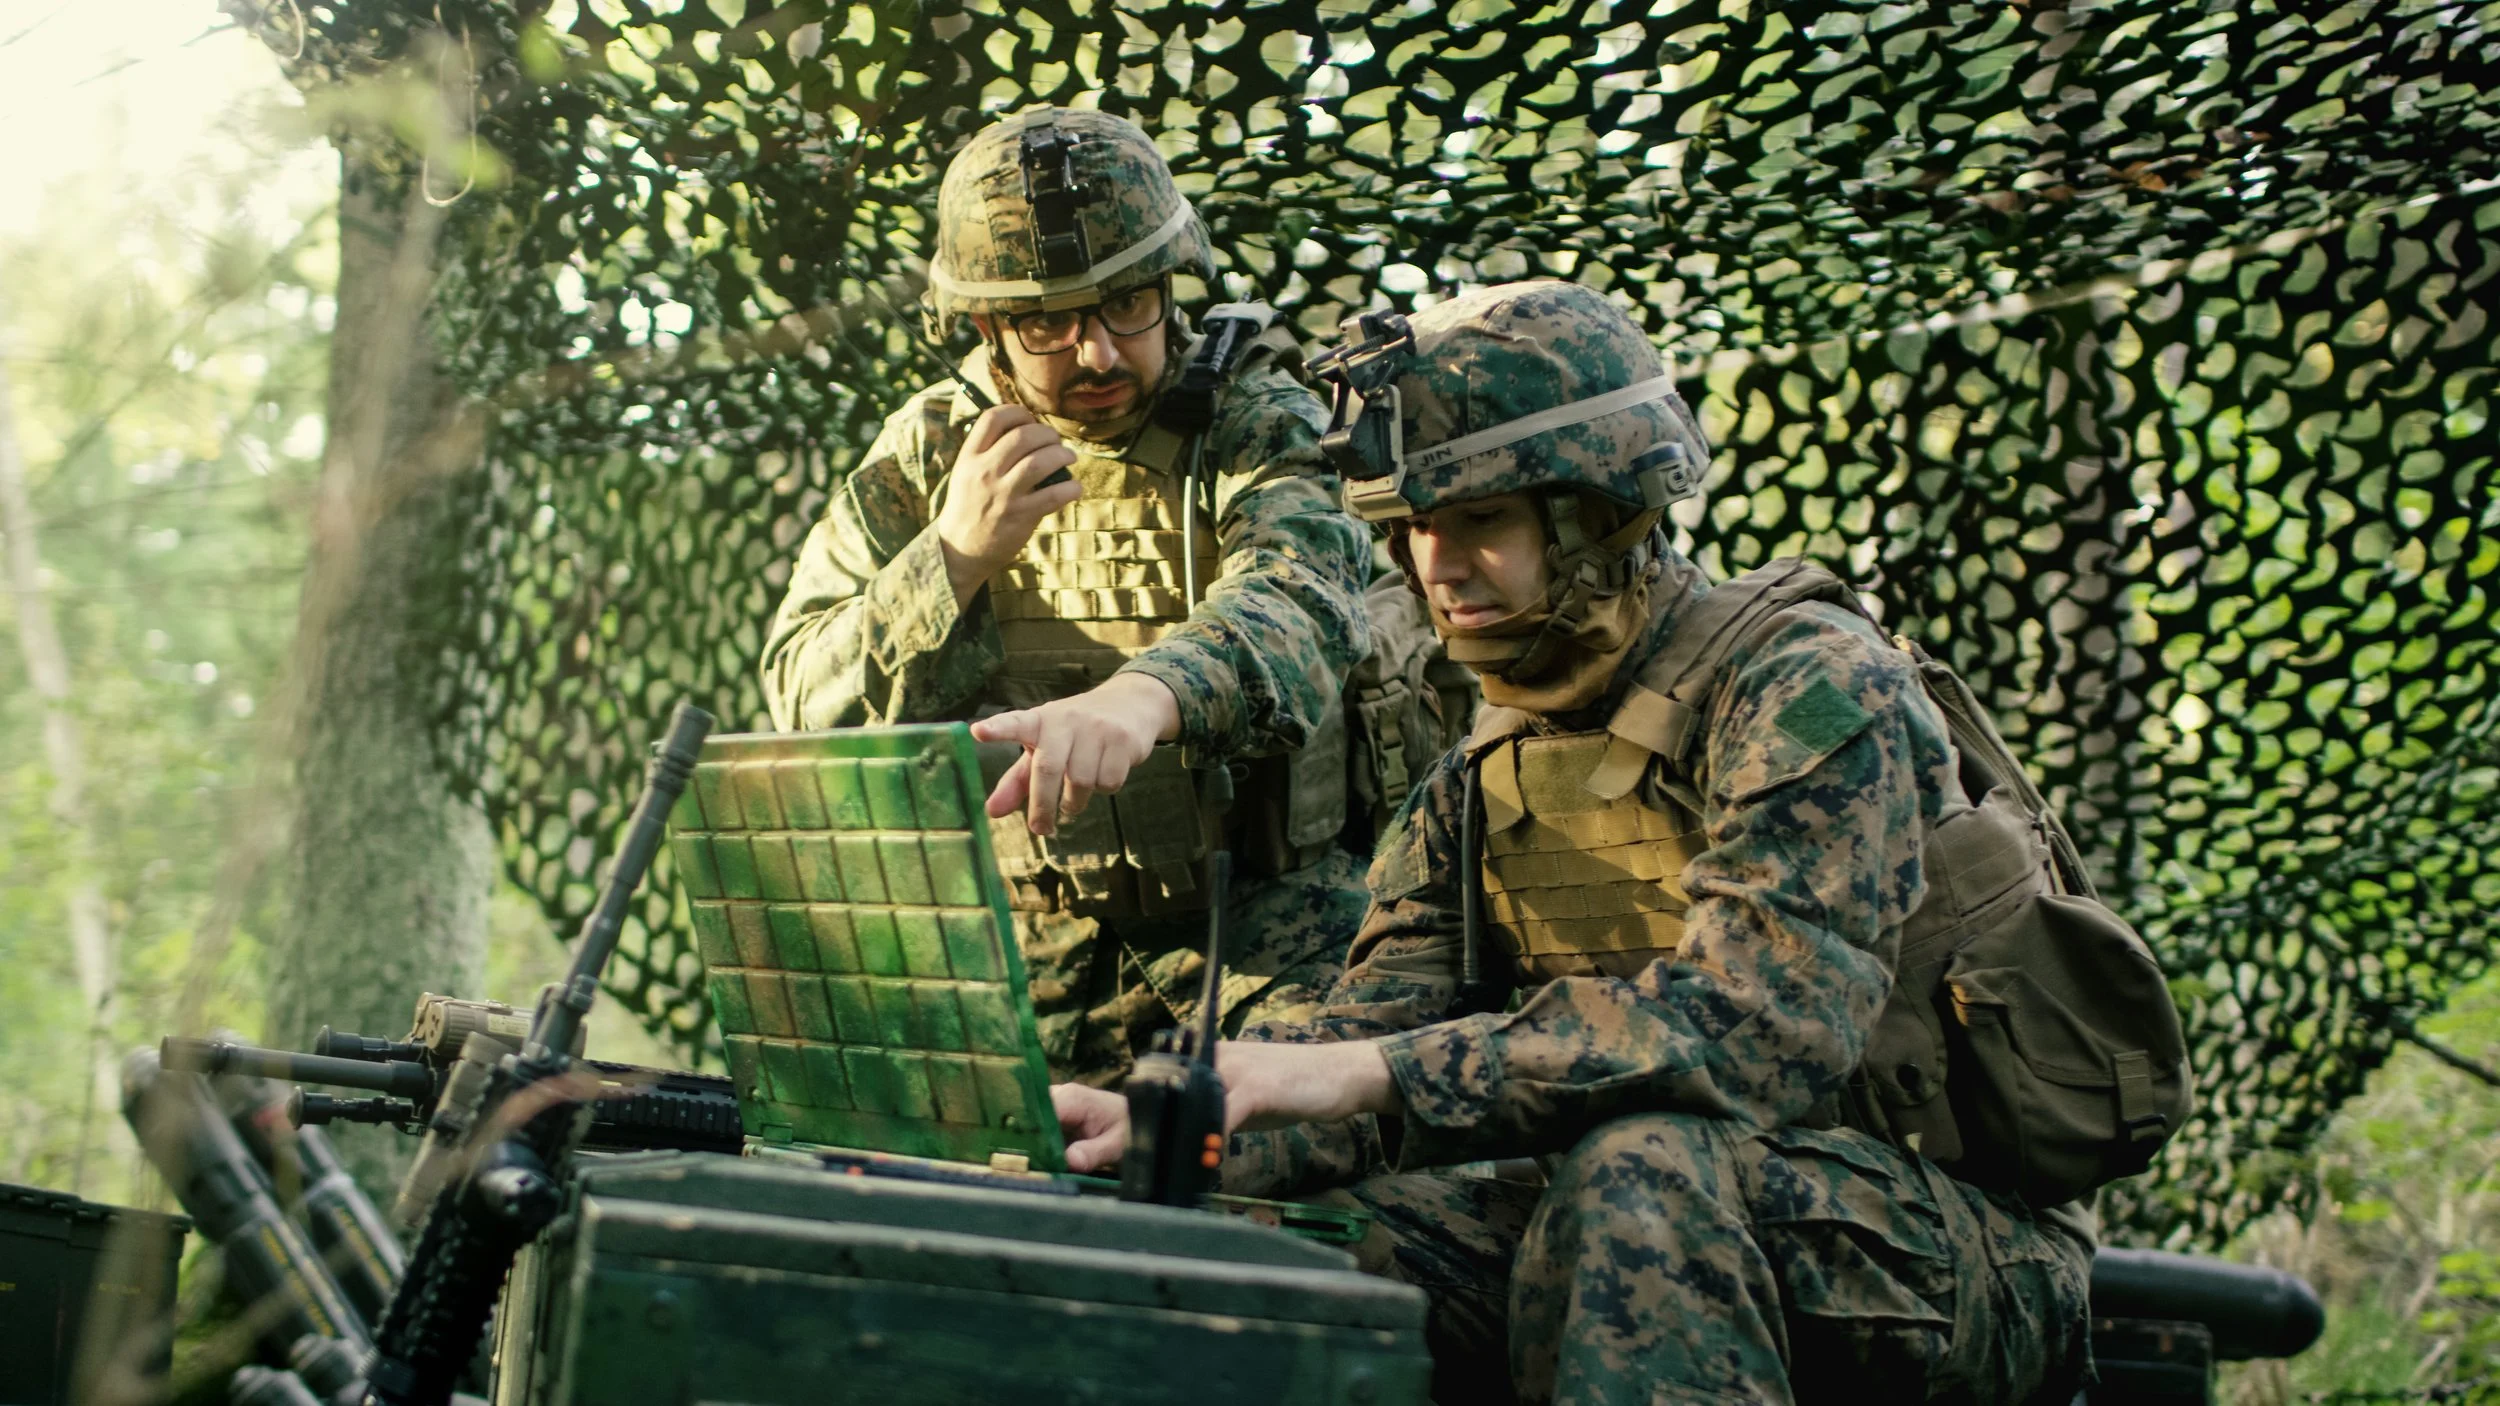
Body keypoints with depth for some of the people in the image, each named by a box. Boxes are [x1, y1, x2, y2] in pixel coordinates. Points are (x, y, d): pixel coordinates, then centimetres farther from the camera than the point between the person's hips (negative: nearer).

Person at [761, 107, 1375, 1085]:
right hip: (1020, 956, 3)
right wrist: (958, 556, -13)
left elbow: (1297, 603, -26)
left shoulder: (1258, 425, -3)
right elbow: (807, 704, 4)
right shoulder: (925, 451, 8)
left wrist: (1139, 697, -48)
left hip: (1258, 934, -2)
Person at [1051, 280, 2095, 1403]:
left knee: (1641, 1165, -35)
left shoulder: (1809, 692, -15)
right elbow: (1379, 1027, 1)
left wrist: (1375, 1073, -34)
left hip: (1954, 1252, -6)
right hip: (1659, 1223, 6)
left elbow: (1761, 1027, -29)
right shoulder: (1484, 779, 10)